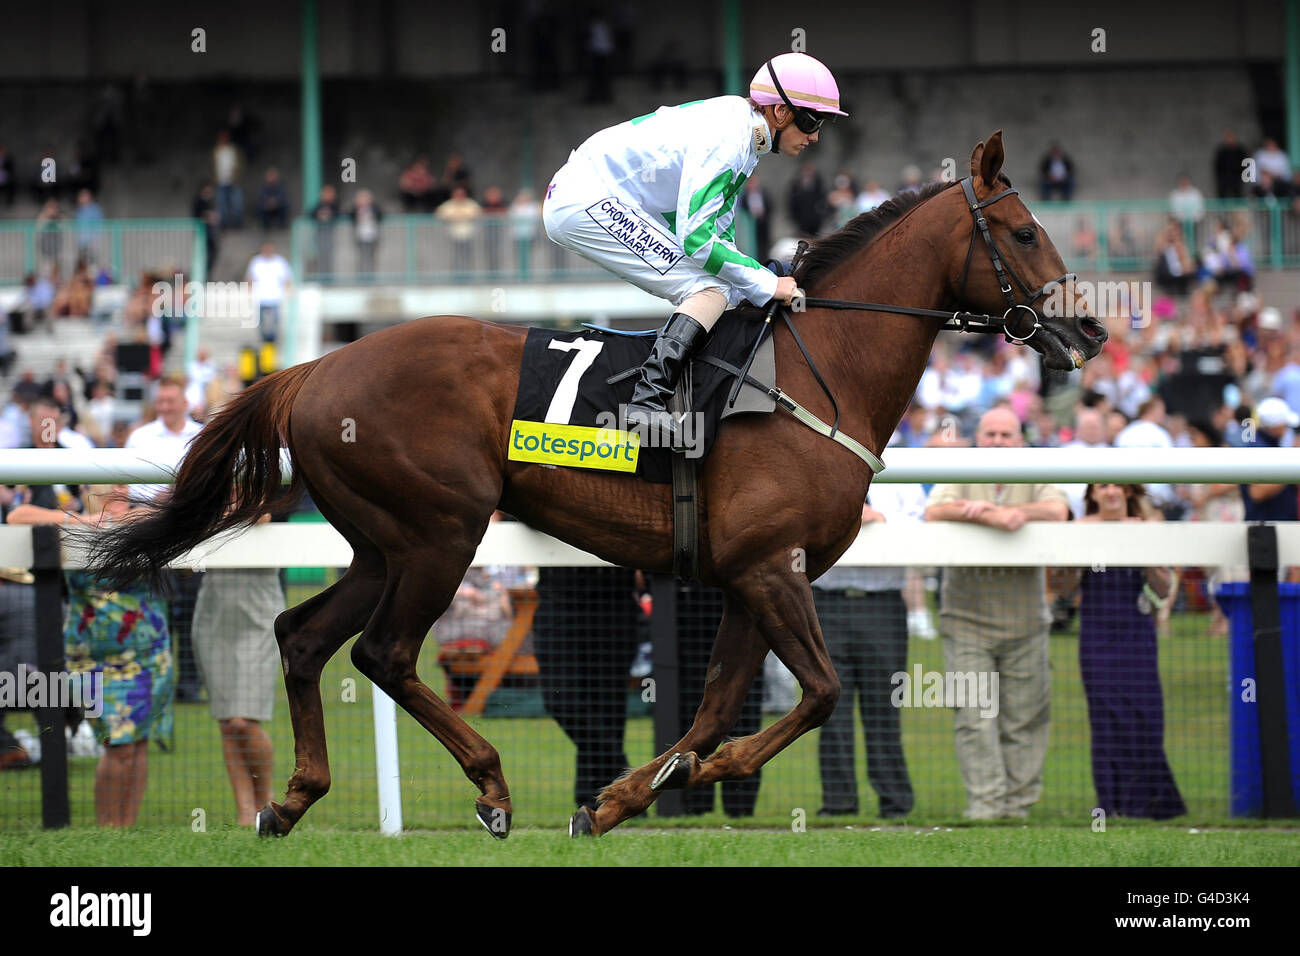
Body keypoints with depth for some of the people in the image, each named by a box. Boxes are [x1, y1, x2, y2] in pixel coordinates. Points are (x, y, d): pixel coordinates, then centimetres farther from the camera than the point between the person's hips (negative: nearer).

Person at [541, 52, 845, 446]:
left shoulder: (741, 131, 10)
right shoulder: (725, 142, -21)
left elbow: (719, 231, 15)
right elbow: (695, 238, -25)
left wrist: (759, 282, 4)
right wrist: (767, 285, -19)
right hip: (588, 203, -11)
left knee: (724, 290, 10)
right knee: (713, 291, -19)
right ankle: (648, 401, -32)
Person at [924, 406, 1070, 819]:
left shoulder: (1037, 479, 8)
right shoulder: (960, 478, 6)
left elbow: (1057, 511, -12)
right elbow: (934, 513, -12)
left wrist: (988, 510, -21)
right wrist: (996, 517, -23)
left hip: (1025, 621, 1)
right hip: (967, 618, -1)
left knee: (1024, 716, 1)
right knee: (975, 716, -8)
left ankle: (1018, 797, 9)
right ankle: (984, 798, -8)